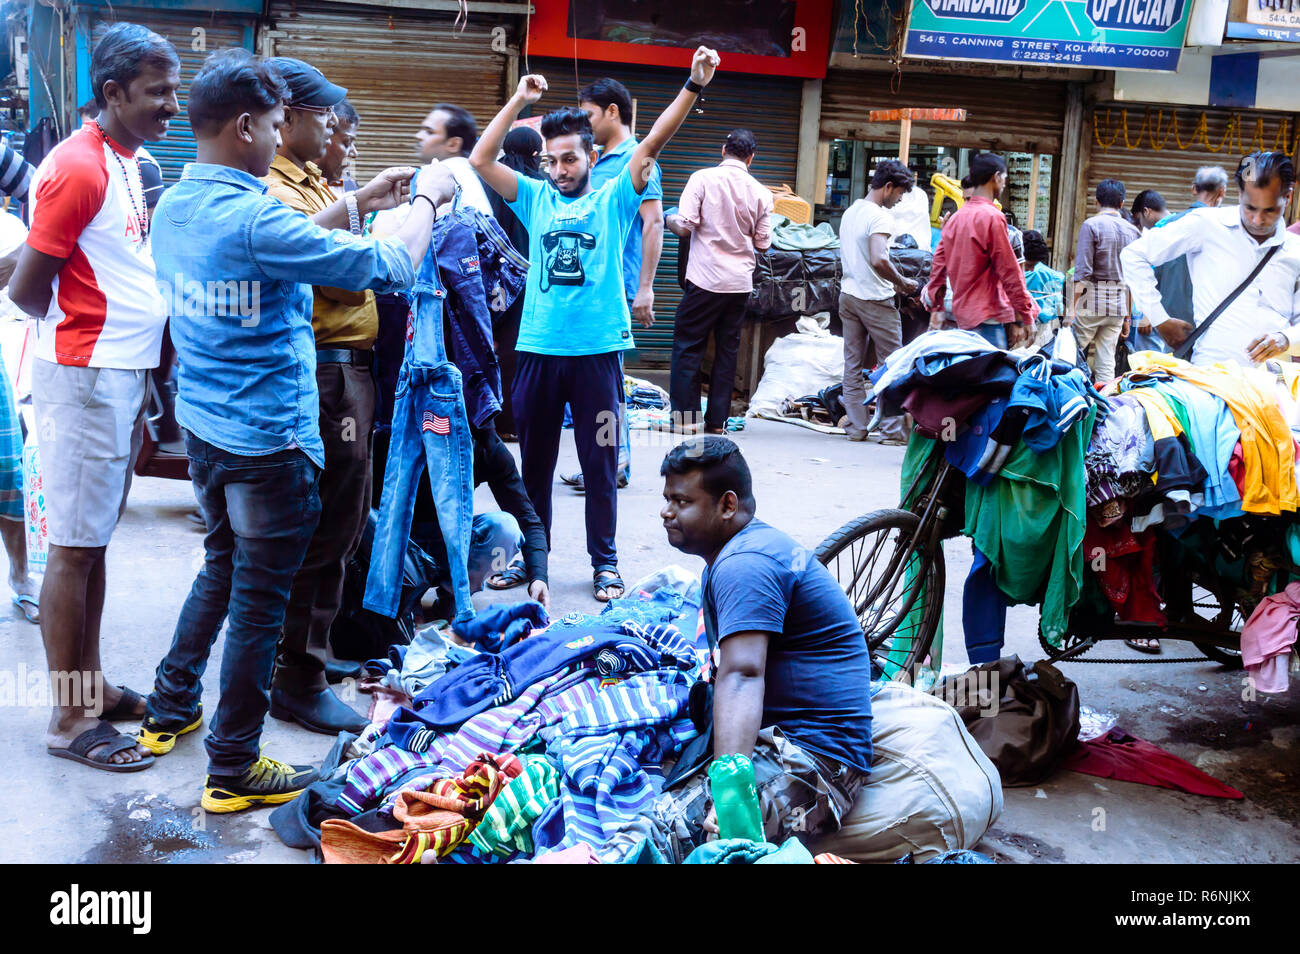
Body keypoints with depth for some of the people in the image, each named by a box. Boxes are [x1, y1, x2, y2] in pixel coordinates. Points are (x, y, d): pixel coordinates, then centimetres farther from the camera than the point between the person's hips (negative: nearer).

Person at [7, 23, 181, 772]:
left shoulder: (127, 163, 11)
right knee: (75, 547, -1)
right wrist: (81, 328, 2)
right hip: (86, 377, -9)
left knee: (96, 539, 16)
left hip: (124, 375, 9)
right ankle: (70, 720, 8)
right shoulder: (79, 167, -16)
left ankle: (91, 683, 28)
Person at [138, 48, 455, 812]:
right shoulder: (255, 217, -23)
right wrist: (428, 200, -4)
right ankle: (234, 769, 15)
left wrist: (357, 205, 14)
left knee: (223, 564, 26)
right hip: (268, 438, -9)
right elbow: (387, 267, -20)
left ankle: (171, 708, 37)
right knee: (260, 598, 4)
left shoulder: (175, 206, 5)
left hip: (203, 426, 9)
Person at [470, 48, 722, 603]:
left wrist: (694, 86, -16)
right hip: (538, 349, 3)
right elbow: (480, 160, 3)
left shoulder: (614, 198, 5)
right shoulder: (536, 198, 10)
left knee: (600, 464, 5)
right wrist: (519, 101, -2)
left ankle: (605, 562, 16)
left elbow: (652, 146, -6)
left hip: (597, 350, -2)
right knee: (535, 461, 13)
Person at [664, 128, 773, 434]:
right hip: (740, 282, 4)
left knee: (688, 344, 5)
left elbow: (684, 226, -11)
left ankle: (685, 417, 4)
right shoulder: (760, 192, 3)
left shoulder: (703, 178, -7)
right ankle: (717, 420, 12)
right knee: (727, 349, 10)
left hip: (706, 279, -3)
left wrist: (670, 220, 11)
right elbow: (763, 243, 7)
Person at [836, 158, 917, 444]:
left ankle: (856, 427, 11)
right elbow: (878, 260, -28)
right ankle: (892, 429, 2)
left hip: (848, 295, 8)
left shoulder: (850, 211, 12)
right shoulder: (880, 216, -15)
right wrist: (902, 283, -14)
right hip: (875, 300, -8)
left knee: (853, 365, 8)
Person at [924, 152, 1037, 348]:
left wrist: (936, 308, 21)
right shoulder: (992, 217, -11)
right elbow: (1009, 272, -11)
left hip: (961, 314, 9)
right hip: (987, 317, -9)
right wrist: (1025, 317, -7)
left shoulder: (954, 218, 12)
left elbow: (938, 265, 14)